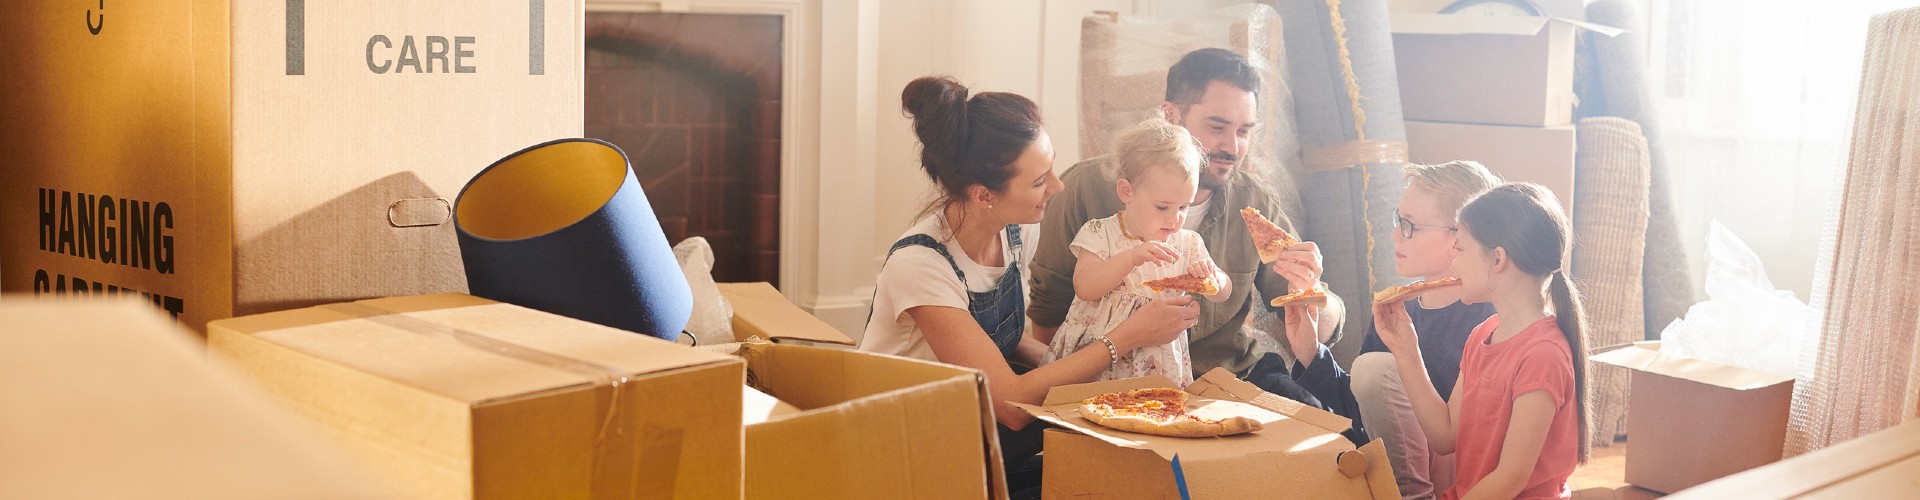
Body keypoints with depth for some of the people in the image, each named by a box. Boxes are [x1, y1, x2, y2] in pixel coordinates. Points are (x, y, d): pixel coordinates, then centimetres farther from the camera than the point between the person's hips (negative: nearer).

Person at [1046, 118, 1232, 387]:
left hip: (1162, 366, 2)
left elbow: (1222, 293, 12)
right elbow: (1084, 287, -16)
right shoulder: (1099, 234, -2)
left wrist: (1211, 279, -13)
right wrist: (1132, 257, -26)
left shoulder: (1188, 243, 8)